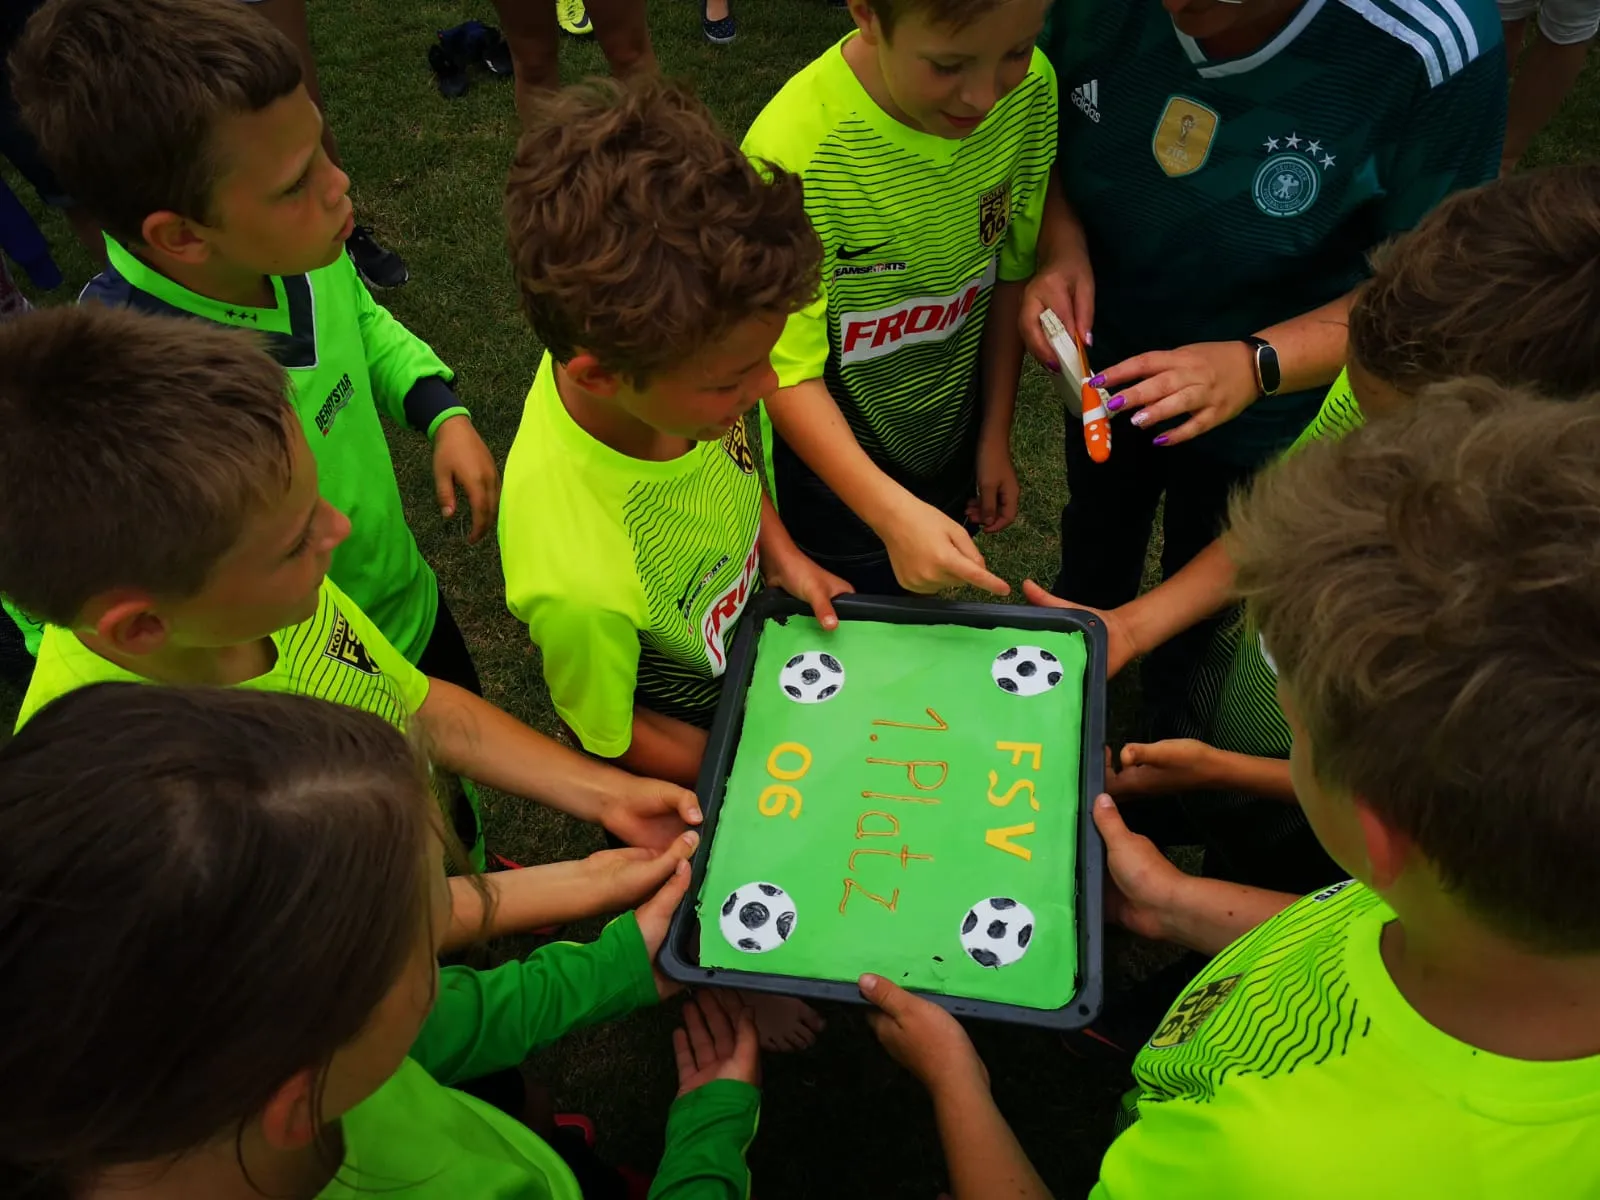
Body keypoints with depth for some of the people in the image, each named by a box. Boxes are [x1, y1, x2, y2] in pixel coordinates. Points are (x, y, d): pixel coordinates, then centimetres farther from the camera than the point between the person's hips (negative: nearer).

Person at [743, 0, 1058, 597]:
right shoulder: (795, 150, -32)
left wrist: (996, 436, 4)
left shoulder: (1031, 88, -16)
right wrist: (892, 511, -38)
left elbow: (1010, 271, -1)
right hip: (831, 456, -4)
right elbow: (786, 373, -26)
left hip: (953, 440, 5)